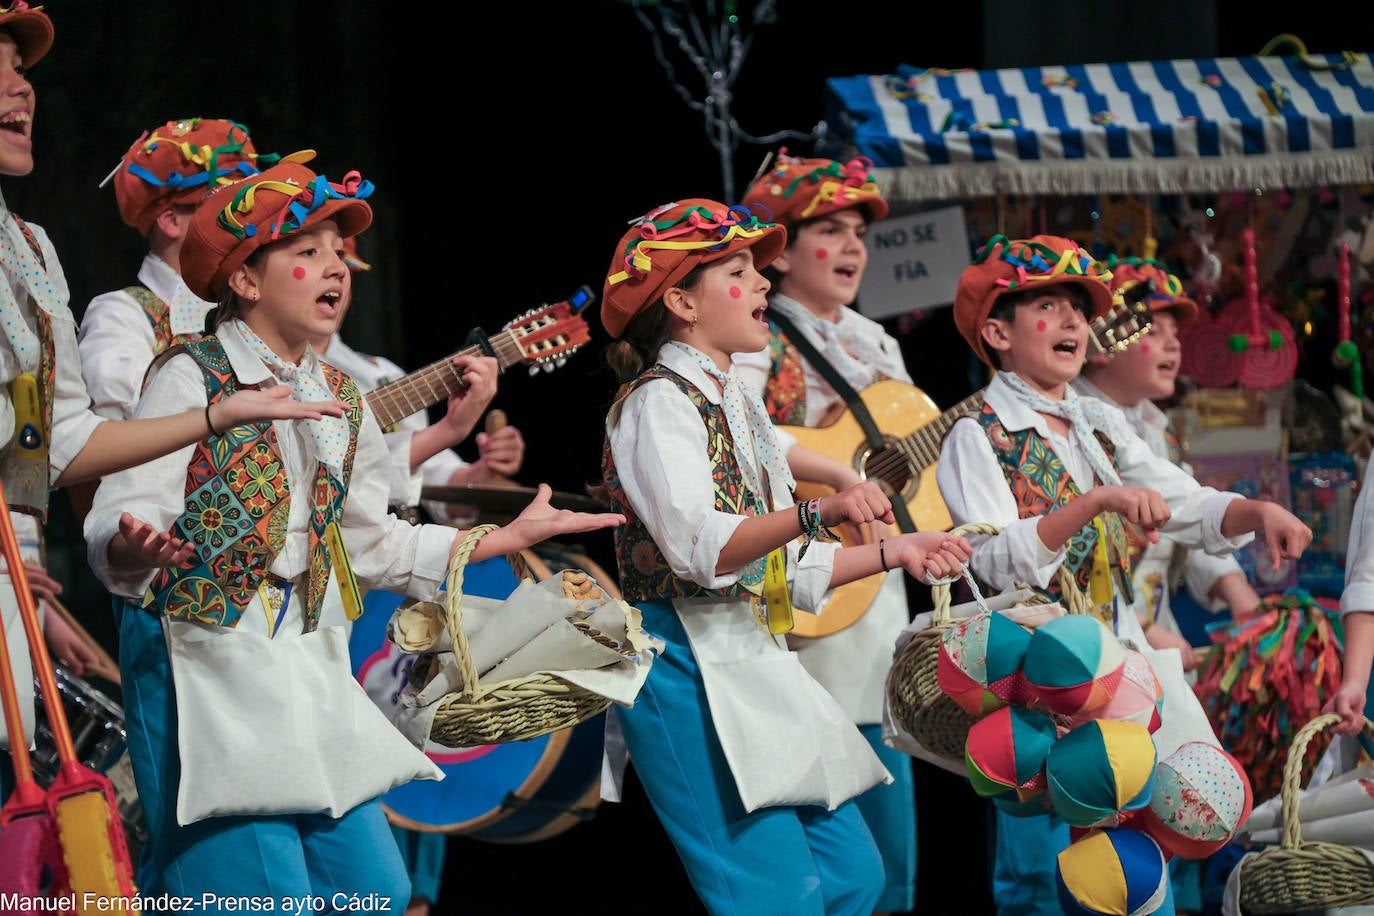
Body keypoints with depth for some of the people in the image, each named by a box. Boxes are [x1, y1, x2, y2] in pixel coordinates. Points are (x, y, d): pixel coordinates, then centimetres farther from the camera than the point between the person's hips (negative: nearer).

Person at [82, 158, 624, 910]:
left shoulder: (340, 400, 14)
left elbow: (370, 544, 21)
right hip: (207, 671, -7)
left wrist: (510, 536, 23)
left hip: (310, 676, 7)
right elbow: (121, 521, -17)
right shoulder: (190, 379, -8)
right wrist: (133, 550, -41)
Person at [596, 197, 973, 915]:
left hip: (757, 664, 9)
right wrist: (819, 514, -39)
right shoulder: (658, 403, -9)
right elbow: (698, 547, -26)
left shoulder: (735, 404, 19)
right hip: (691, 668, -9)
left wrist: (892, 552, 12)